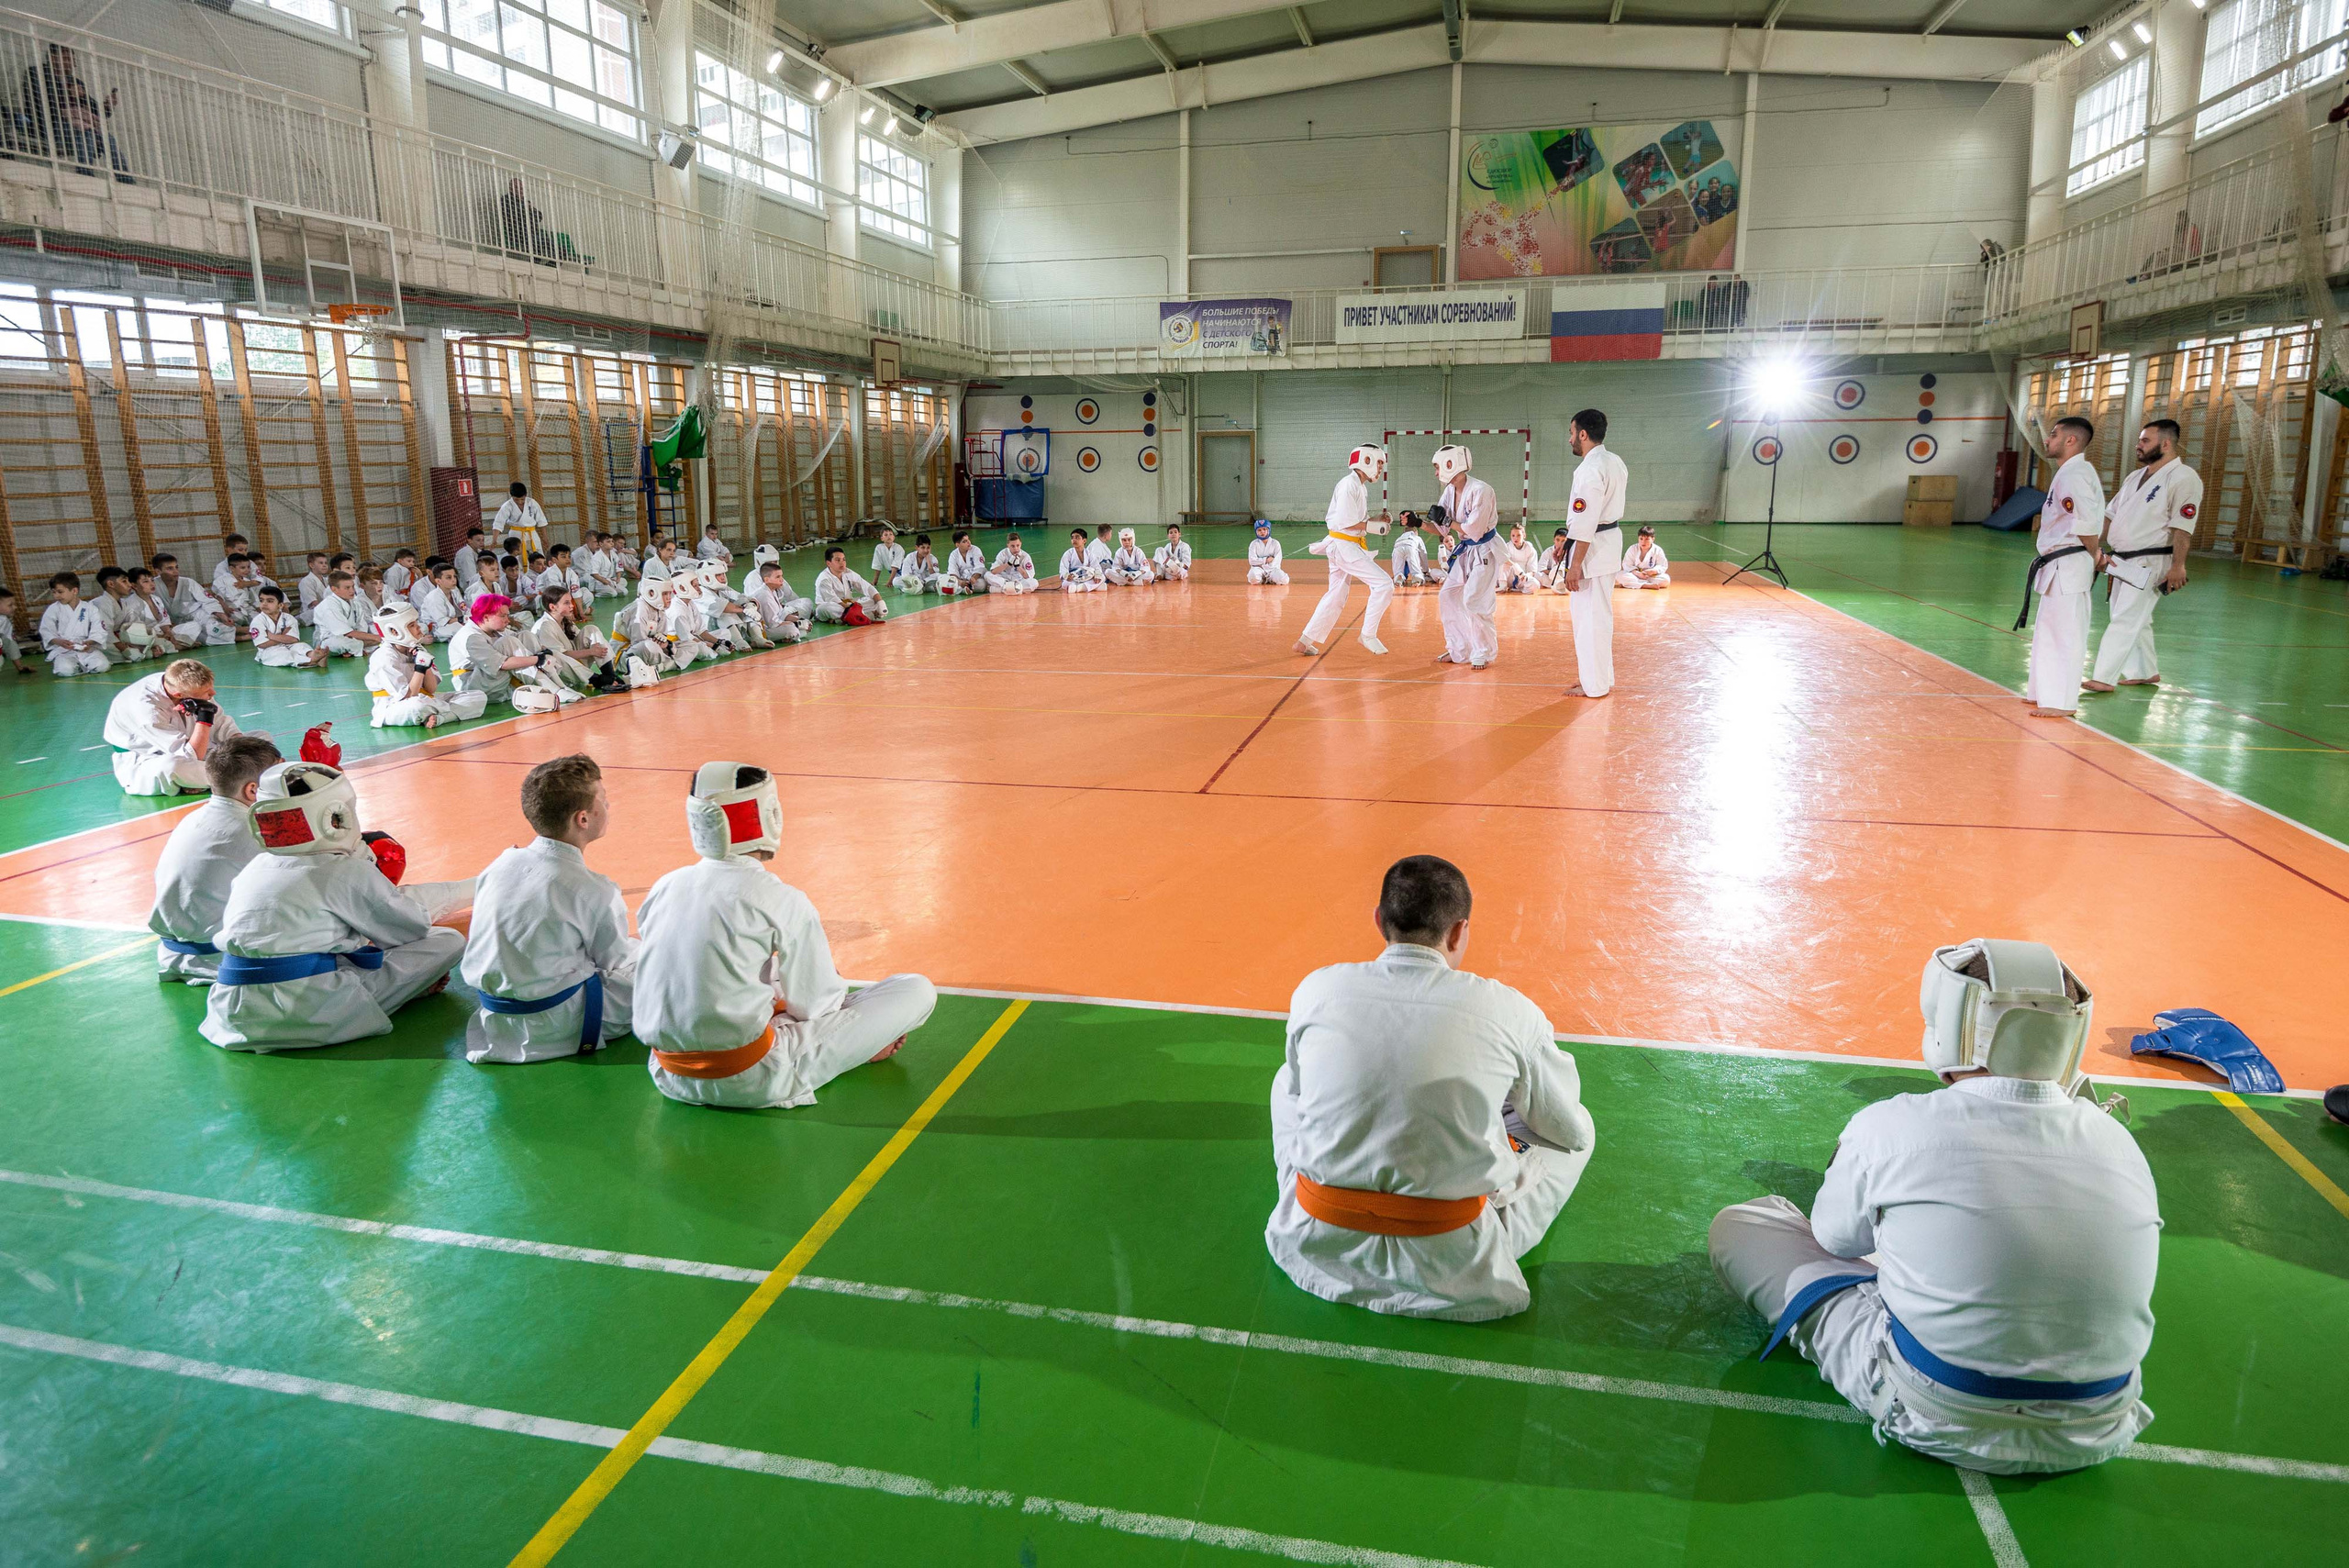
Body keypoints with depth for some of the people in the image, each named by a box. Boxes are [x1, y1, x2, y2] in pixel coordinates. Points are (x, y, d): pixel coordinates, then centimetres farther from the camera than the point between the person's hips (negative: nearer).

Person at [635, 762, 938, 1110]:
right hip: (751, 1081, -7)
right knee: (916, 991, -3)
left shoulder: (664, 888, 5)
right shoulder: (782, 900, -13)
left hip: (670, 1076, 7)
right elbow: (816, 1006, -6)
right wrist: (830, 976, 17)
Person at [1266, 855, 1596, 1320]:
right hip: (1453, 1267, -1)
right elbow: (1569, 1130, 6)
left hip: (1316, 1249, 2)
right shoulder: (1507, 1010, -11)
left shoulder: (1317, 989, -7)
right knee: (1579, 1128, 19)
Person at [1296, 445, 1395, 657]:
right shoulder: (1349, 485, -16)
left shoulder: (1360, 486, 14)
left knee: (1336, 598, 14)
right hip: (1344, 546, -10)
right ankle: (1368, 635, -5)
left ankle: (1305, 642, 18)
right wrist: (1373, 527, -17)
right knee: (1383, 584, -13)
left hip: (1349, 547, 10)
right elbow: (1345, 522, -22)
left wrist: (1376, 519, 3)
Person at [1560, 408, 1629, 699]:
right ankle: (1603, 677, 27)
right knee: (1600, 614, 18)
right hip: (1611, 542, 10)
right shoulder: (1616, 463, 11)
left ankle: (1594, 685, 5)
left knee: (1589, 615, -2)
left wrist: (1576, 564, -20)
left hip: (1593, 547, -10)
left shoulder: (1591, 469, -19)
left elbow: (1586, 523, -22)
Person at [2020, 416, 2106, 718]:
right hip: (2058, 567, 11)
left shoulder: (2075, 475, -16)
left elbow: (2087, 523, -22)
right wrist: (2093, 555, 13)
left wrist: (2093, 556, -8)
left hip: (2068, 566, -11)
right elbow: (2089, 522, 20)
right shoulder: (2068, 472, 16)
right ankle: (2044, 692, 28)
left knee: (2064, 633, -7)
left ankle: (2062, 702, -3)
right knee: (2048, 633, 18)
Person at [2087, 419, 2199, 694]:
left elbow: (2183, 528, -19)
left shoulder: (2183, 478, -12)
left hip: (2148, 564, -8)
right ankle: (2146, 672, 28)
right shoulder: (2136, 477, 14)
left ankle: (2104, 677, -9)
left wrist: (2178, 566, -23)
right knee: (2136, 619, 16)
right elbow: (2110, 514, 18)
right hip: (2121, 562, 8)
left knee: (2125, 620, -10)